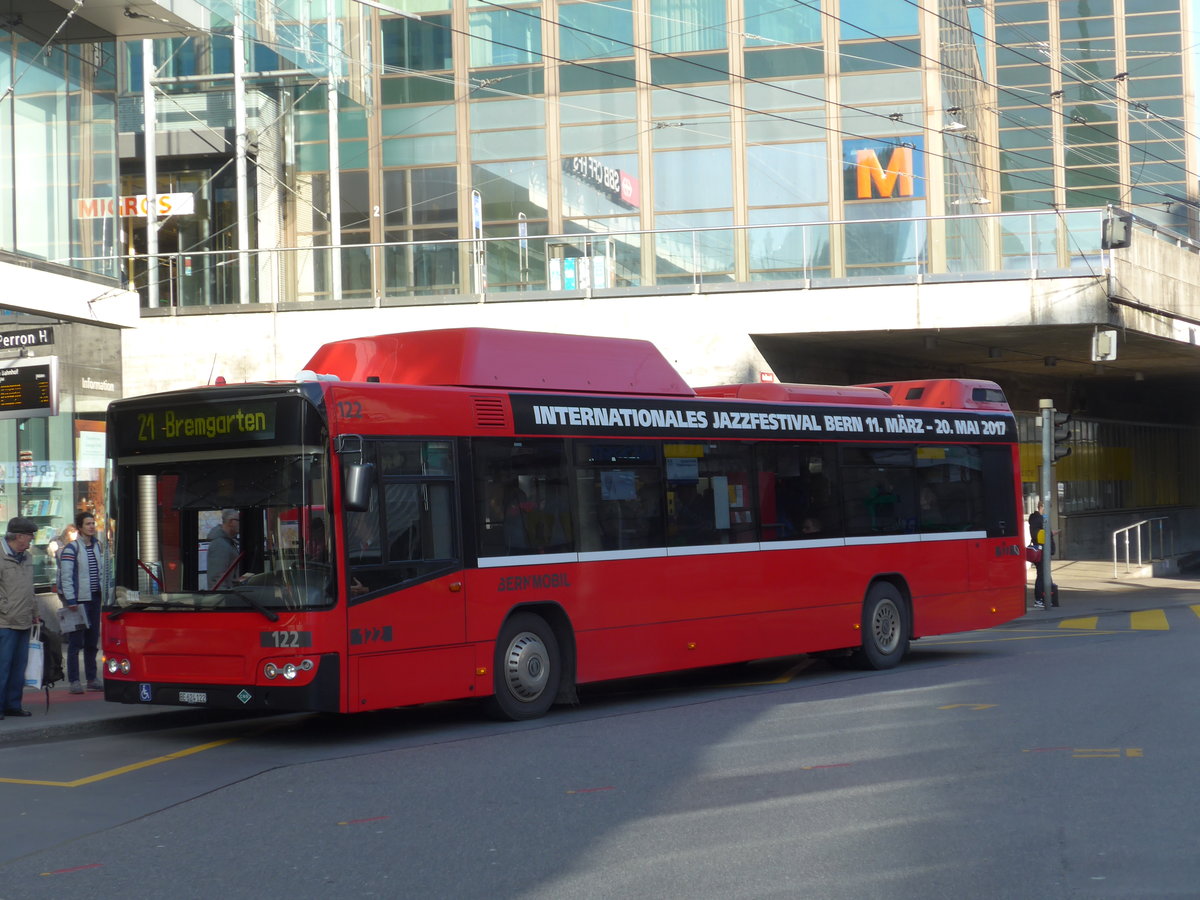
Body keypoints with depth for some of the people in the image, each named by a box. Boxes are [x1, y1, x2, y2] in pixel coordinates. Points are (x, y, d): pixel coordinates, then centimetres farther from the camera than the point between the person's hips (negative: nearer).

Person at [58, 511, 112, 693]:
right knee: (76, 641, -5)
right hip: (79, 600, -6)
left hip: (95, 598, 6)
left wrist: (108, 596, 13)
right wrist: (70, 600, -17)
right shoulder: (71, 549, -7)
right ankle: (74, 681, -2)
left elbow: (106, 572, 19)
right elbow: (66, 576, -11)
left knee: (93, 641, 11)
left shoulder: (99, 546, 13)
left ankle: (92, 679, 18)